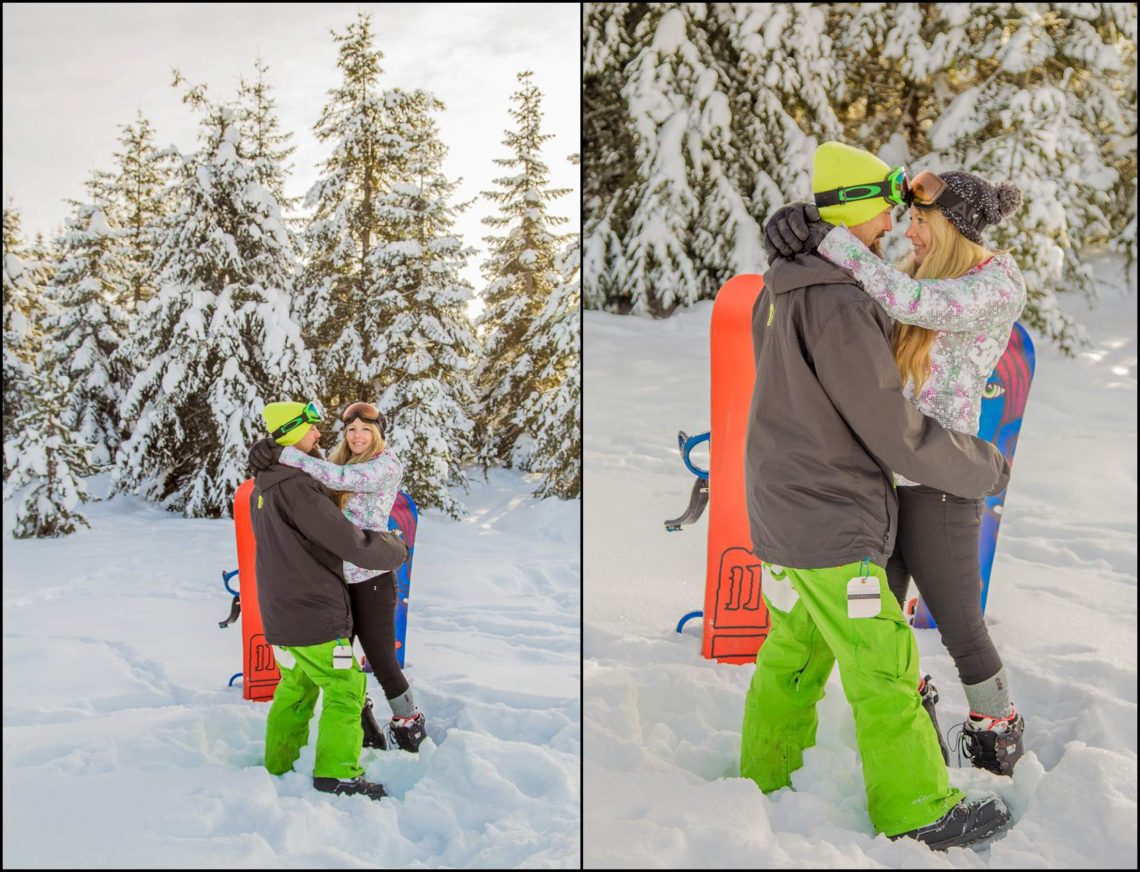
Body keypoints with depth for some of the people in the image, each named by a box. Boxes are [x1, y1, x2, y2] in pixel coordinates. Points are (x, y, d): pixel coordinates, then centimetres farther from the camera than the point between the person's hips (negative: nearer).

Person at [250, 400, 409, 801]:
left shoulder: (261, 490, 10)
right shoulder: (295, 488, -21)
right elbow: (349, 541, -21)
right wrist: (397, 548, -4)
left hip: (278, 614, 9)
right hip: (314, 612, -9)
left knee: (295, 686, 21)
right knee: (345, 687, 0)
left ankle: (278, 764, 26)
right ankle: (336, 771, -1)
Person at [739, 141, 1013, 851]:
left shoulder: (781, 297, 6)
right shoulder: (837, 307, -23)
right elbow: (898, 437, -18)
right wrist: (989, 468, -5)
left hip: (787, 514, 9)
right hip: (831, 525, -9)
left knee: (794, 650, 21)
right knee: (885, 667, 1)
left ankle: (767, 775, 33)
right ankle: (918, 812, 12)